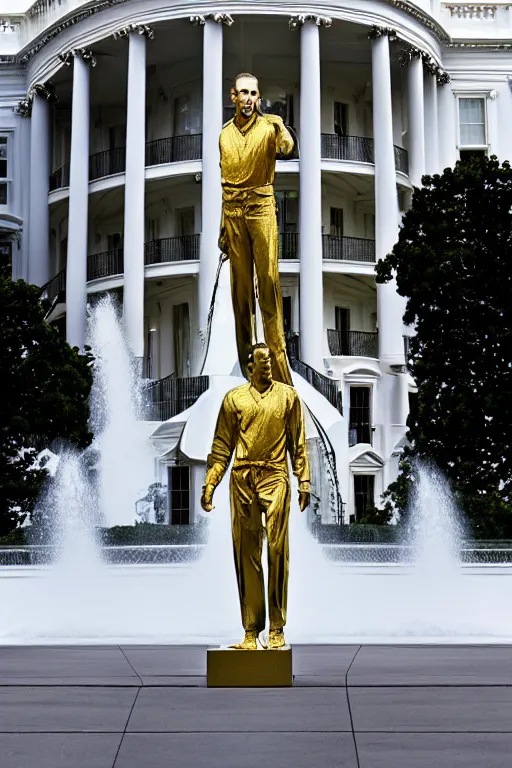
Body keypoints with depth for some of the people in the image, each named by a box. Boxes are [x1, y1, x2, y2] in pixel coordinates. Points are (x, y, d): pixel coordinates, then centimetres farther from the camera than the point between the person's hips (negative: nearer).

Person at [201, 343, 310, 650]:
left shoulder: (288, 396, 11)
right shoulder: (234, 398, 12)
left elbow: (299, 443, 10)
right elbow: (222, 447, 12)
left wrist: (304, 481, 1)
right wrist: (209, 485, 5)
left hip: (275, 477, -1)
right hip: (242, 478, 1)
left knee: (277, 552, -7)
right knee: (246, 555, 1)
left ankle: (277, 629, -1)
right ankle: (251, 631, 5)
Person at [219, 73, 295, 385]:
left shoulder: (267, 127, 0)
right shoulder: (225, 135, 13)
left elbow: (287, 148, -23)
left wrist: (279, 126, -45)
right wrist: (223, 228, 17)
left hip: (261, 207, -4)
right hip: (233, 211, 4)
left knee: (269, 279, -9)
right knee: (240, 283, 5)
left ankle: (278, 357, -8)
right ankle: (246, 359, 12)